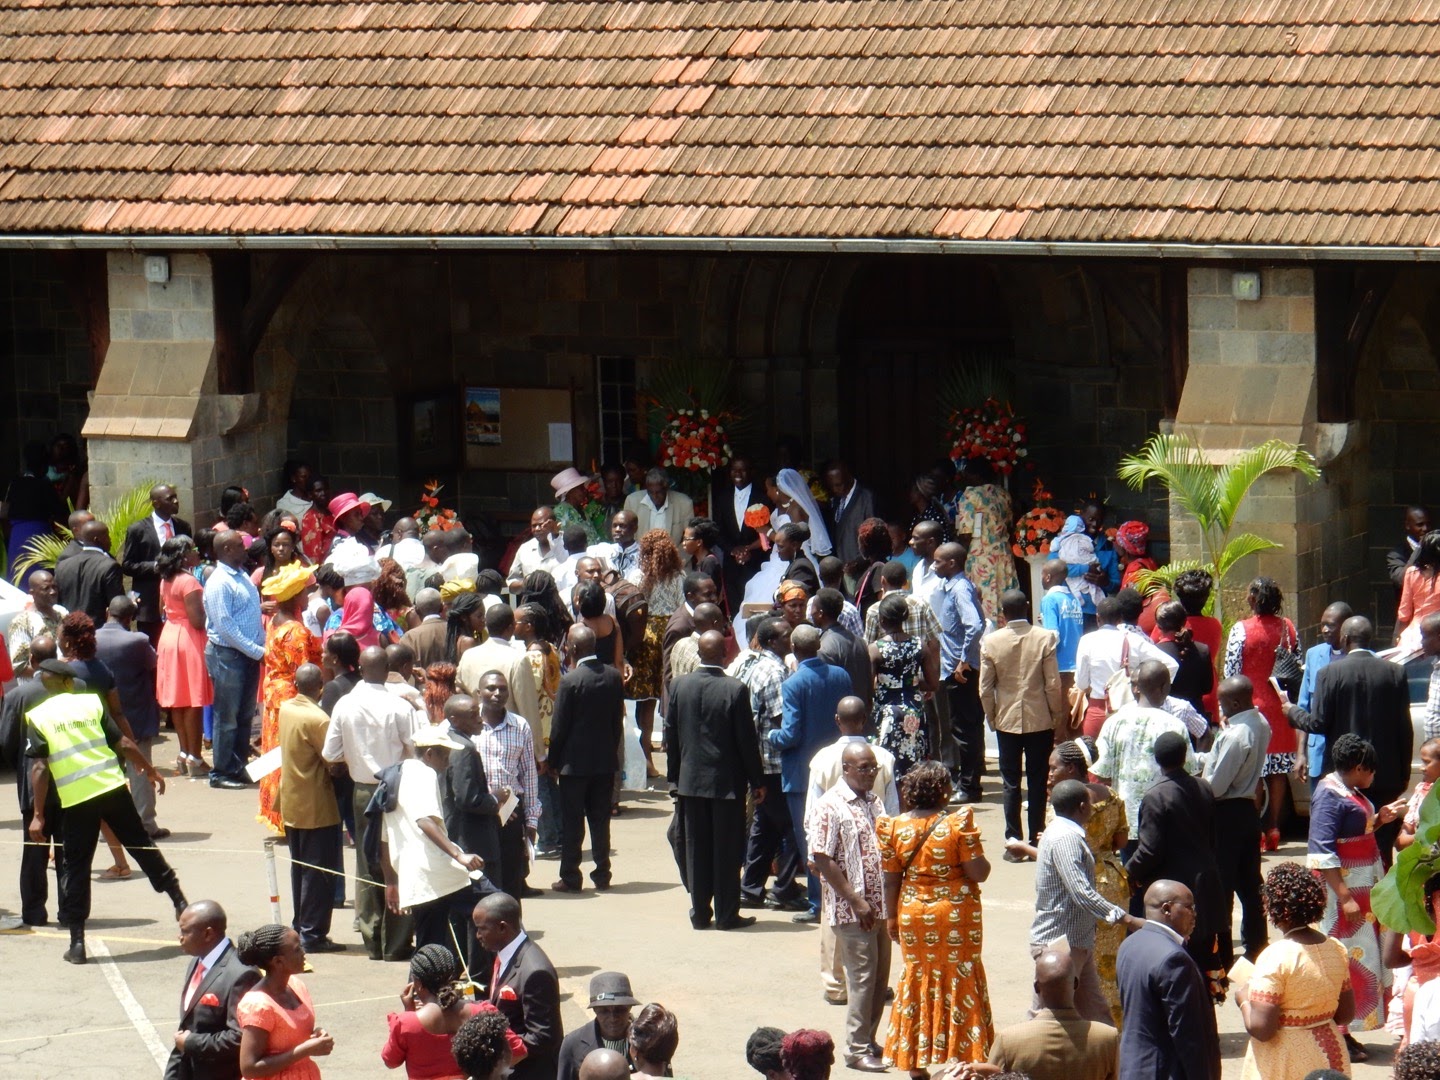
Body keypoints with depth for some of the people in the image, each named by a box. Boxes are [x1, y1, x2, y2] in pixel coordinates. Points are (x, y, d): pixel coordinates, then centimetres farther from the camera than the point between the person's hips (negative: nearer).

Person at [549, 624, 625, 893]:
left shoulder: (570, 680, -17)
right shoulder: (613, 676, -1)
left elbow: (560, 727, -12)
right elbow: (618, 720, 6)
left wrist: (553, 760, 0)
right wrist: (612, 751, 16)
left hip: (575, 761, -5)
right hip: (605, 760, 5)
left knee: (572, 820, 2)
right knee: (601, 818, 12)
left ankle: (570, 877, 4)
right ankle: (602, 875, 14)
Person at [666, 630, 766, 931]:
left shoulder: (680, 685, -3)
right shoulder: (735, 690, -14)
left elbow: (671, 734, 4)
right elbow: (746, 739, -10)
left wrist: (673, 776, 14)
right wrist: (756, 781, 0)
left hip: (691, 780, 3)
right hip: (727, 781, -3)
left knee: (696, 849, 10)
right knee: (727, 850, 4)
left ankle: (700, 912, 13)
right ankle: (726, 914, 7)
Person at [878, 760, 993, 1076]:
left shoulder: (895, 828, -5)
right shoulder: (958, 824, -16)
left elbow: (891, 880, 1)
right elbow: (979, 872, -16)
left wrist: (892, 917, 13)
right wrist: (976, 851, 4)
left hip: (913, 916, 3)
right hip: (955, 917, -3)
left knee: (918, 978, 13)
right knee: (957, 981, 8)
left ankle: (917, 1062, 17)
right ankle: (958, 1054, 9)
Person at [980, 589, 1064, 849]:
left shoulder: (991, 642, -8)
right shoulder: (1045, 638, -10)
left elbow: (985, 688, -4)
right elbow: (1053, 684, -9)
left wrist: (992, 717, 10)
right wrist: (1058, 716, 4)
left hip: (1006, 720, 0)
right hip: (1040, 720, 0)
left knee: (1011, 783, 7)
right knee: (1037, 783, 7)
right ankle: (1036, 841, 8)